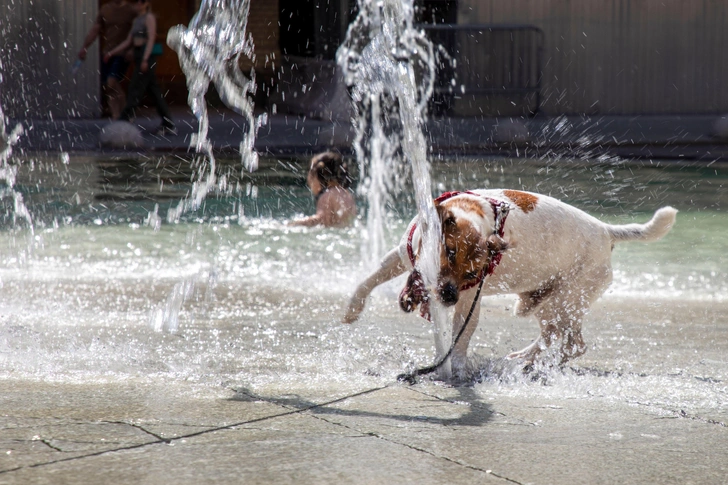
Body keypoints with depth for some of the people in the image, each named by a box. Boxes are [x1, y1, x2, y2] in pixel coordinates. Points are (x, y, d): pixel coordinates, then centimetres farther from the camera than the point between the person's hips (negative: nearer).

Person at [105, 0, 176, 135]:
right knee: (154, 90, 7)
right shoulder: (136, 20, 20)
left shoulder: (149, 18, -5)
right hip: (138, 55, 9)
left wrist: (145, 59, -23)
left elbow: (151, 39, -13)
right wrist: (111, 53, 15)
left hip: (147, 55, -9)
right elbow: (128, 42, 20)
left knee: (135, 90, -9)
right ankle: (169, 125, 7)